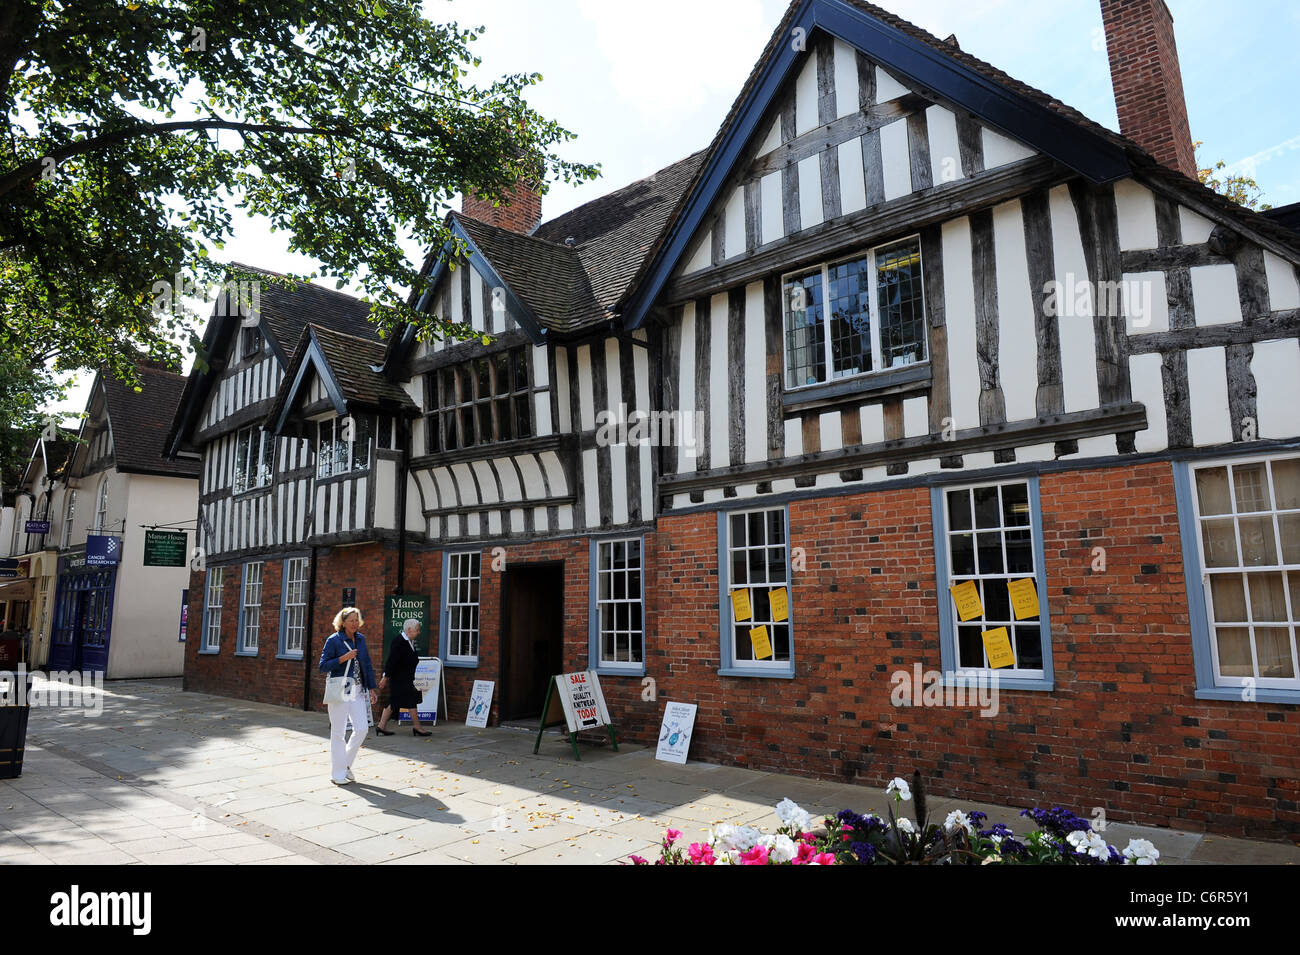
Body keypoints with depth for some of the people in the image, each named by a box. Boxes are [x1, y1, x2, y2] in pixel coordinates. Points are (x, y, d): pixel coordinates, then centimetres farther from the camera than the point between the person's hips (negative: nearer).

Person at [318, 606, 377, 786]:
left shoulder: (361, 639, 10)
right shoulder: (333, 641, -6)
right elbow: (323, 667, -7)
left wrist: (371, 688, 12)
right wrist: (343, 658, -18)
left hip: (357, 690, 5)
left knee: (362, 729, 0)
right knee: (338, 732, 2)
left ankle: (346, 764, 21)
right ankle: (337, 774, 13)